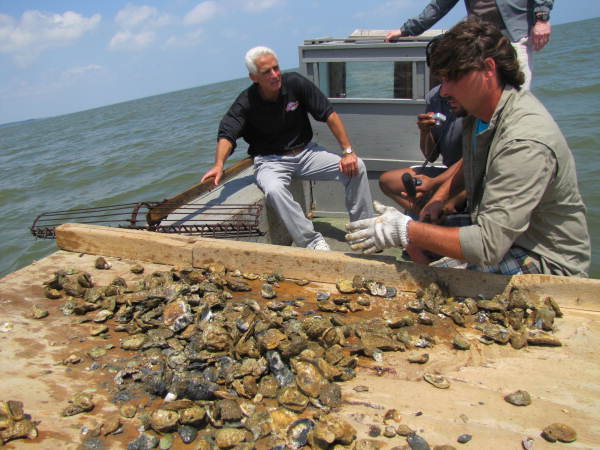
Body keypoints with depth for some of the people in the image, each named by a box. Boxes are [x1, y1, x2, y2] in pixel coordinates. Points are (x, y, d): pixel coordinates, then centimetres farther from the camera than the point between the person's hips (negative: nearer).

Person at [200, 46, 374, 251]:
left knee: (356, 167, -15)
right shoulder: (246, 102, -13)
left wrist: (348, 151, -12)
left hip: (305, 151, 3)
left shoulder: (295, 83, -9)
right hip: (270, 160, -2)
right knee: (274, 189, -38)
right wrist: (219, 164, -45)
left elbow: (329, 114, -7)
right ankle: (312, 241, -26)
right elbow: (227, 134, -24)